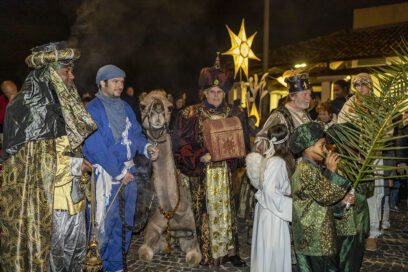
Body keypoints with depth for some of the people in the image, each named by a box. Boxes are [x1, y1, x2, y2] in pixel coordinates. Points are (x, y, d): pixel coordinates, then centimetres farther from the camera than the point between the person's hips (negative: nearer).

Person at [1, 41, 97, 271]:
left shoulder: (68, 105, 12)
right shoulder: (23, 107, -12)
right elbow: (27, 161, -15)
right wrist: (74, 165, -15)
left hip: (73, 196, 7)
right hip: (42, 199, -7)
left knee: (76, 250, 16)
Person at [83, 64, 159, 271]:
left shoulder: (125, 107, 12)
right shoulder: (93, 110, -9)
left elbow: (135, 134, 14)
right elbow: (95, 146, -15)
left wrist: (147, 148, -8)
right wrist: (119, 172, -15)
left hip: (128, 171, 7)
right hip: (105, 173, -6)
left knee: (125, 220, 12)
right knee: (104, 220, -4)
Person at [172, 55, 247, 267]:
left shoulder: (232, 114, 8)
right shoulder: (192, 115, -4)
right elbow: (180, 142, -6)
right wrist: (201, 156, -17)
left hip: (225, 169, 3)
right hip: (202, 172, -3)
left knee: (226, 209, 8)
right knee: (206, 211, 2)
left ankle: (230, 251, 18)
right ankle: (208, 253, 15)